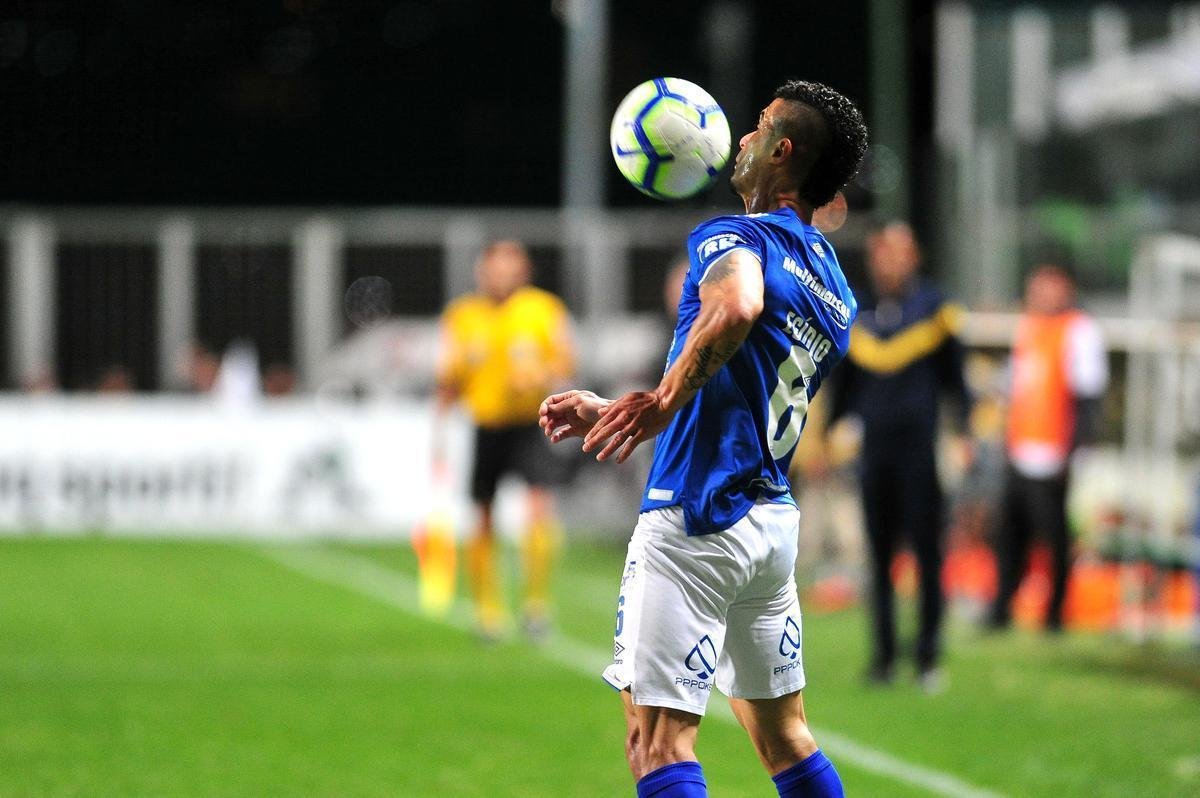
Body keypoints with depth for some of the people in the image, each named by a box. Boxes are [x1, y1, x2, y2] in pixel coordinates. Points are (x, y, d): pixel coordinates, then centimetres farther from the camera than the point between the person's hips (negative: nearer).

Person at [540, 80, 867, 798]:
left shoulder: (734, 237, -10)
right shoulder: (835, 290, 16)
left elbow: (736, 308, -36)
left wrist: (663, 400, -33)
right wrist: (613, 416, 27)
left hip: (695, 521, -9)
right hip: (775, 517, 9)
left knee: (659, 738, -8)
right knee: (783, 735, 17)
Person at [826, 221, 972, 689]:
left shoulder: (931, 306, 2)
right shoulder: (858, 313, 11)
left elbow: (954, 378, 4)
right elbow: (846, 385, 18)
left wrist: (964, 435, -4)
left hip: (920, 448, -3)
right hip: (874, 451, 3)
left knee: (927, 554, -4)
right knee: (879, 557, 5)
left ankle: (928, 657, 0)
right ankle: (883, 655, 10)